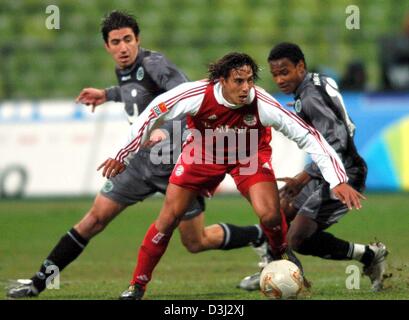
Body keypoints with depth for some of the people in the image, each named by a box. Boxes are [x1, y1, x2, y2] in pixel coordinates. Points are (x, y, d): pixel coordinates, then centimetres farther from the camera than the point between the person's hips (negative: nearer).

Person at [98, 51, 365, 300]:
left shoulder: (262, 104, -34)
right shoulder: (198, 94, -33)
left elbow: (307, 136, -30)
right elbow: (153, 114, -18)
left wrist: (338, 181, -34)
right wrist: (123, 156, -13)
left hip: (249, 154, -1)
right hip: (203, 151, 1)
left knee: (269, 214, -22)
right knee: (169, 218, -4)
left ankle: (281, 257, 11)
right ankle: (137, 285, 11)